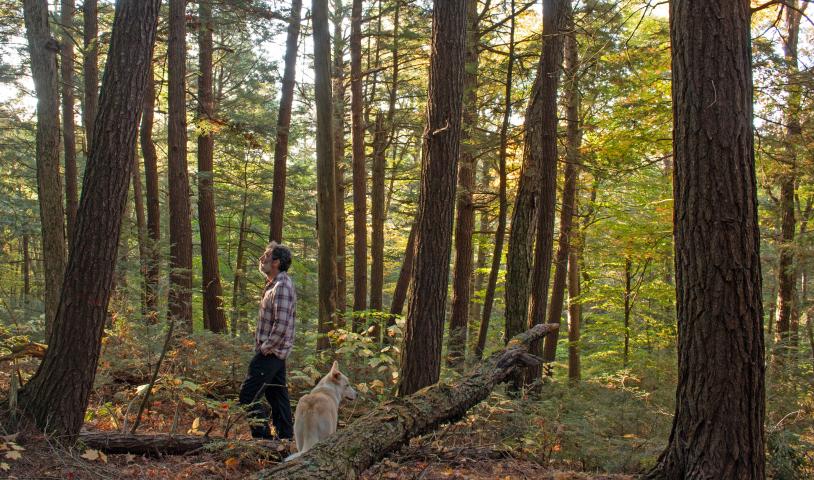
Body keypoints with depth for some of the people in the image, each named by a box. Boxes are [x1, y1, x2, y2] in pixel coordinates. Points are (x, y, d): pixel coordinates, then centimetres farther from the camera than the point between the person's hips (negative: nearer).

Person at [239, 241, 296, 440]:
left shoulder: (282, 287, -19)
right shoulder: (274, 284, 14)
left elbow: (282, 324, -26)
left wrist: (266, 347, -17)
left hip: (270, 353, -10)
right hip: (274, 353, 10)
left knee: (248, 396, -8)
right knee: (277, 395, 13)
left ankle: (264, 436, -6)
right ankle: (285, 438, 19)